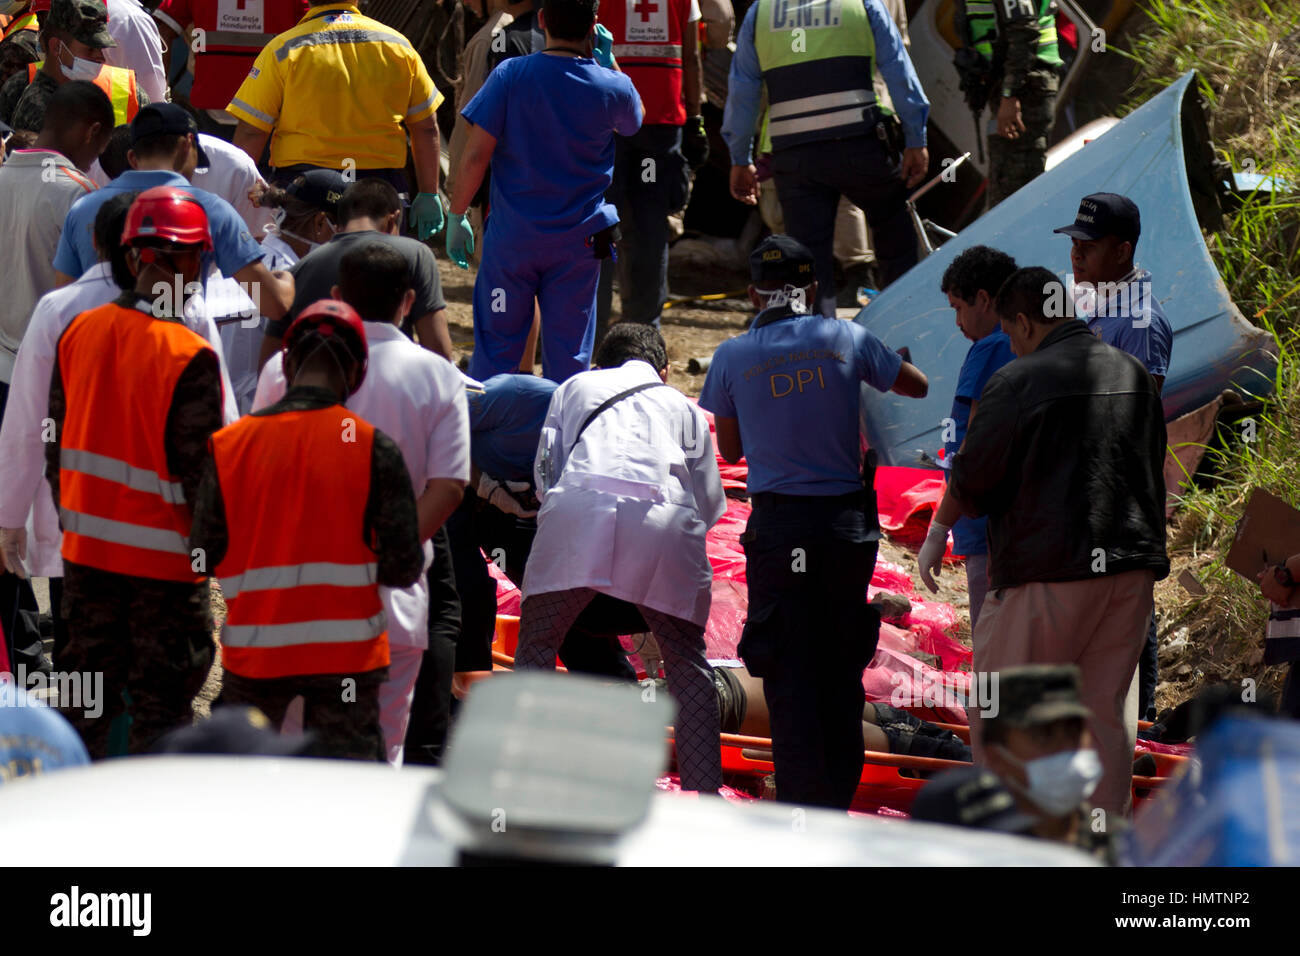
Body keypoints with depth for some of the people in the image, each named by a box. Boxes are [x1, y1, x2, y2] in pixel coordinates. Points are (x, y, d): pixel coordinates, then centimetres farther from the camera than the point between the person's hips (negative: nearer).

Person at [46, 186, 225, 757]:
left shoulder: (78, 333, 0)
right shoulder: (190, 358, -18)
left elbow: (56, 446, 9)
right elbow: (198, 470, -15)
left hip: (85, 553, 5)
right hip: (165, 560, -5)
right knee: (160, 705, 4)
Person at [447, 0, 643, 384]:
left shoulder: (510, 76, -10)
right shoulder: (613, 87, -6)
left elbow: (476, 154, -10)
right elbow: (633, 122, 19)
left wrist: (457, 216, 0)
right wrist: (608, 60, 17)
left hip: (511, 237, -1)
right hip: (579, 241, 1)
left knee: (496, 347, 8)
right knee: (569, 351, 8)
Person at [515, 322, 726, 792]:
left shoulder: (575, 387, 32)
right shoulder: (682, 406, 32)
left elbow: (545, 470, 24)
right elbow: (710, 502, 29)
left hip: (579, 508, -1)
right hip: (663, 517, 1)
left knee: (535, 647, 11)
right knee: (686, 661, 13)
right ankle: (705, 792, 7)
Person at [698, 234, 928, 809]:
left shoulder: (733, 357, -2)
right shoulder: (847, 340, 0)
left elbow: (729, 448, 9)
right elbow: (917, 386, 15)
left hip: (777, 525, -1)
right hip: (846, 518, 1)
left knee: (789, 675, 2)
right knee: (842, 671, 12)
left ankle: (799, 805, -3)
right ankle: (838, 800, 15)